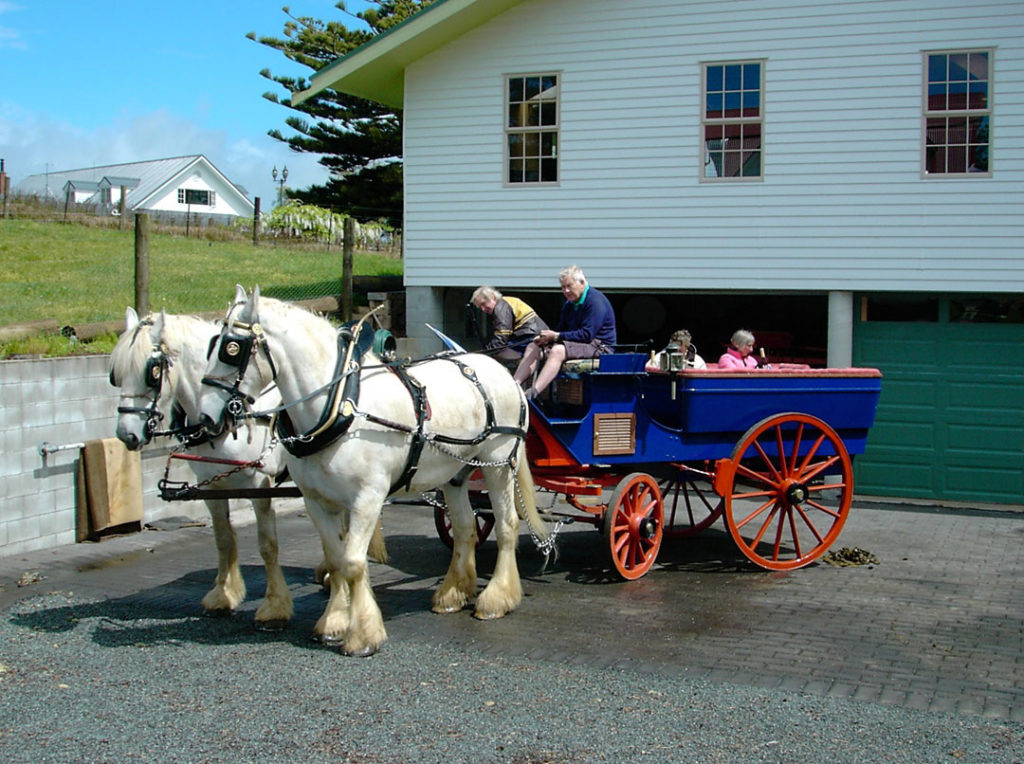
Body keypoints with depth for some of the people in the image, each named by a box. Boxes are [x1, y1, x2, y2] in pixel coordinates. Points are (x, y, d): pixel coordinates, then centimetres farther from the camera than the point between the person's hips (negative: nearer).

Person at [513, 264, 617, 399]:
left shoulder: (595, 301, -15)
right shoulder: (570, 304, 15)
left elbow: (587, 334, -22)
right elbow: (562, 328, 15)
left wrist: (556, 336, -22)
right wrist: (545, 338, -8)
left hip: (598, 346, -10)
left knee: (558, 351, -35)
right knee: (533, 347, 1)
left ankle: (533, 393, -48)